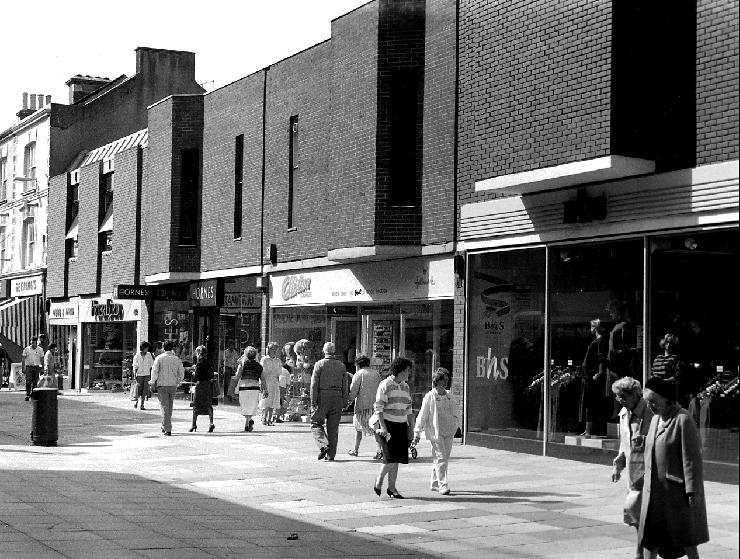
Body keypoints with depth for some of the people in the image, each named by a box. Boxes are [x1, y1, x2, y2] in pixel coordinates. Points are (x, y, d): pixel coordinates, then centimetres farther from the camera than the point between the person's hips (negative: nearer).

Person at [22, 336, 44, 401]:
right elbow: (23, 359, 6)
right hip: (28, 367, -1)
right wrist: (23, 368, 0)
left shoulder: (40, 350, 4)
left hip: (36, 367, 1)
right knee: (28, 382, -11)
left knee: (35, 382, 1)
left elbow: (42, 360, 8)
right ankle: (27, 395, -7)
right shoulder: (27, 349, 3)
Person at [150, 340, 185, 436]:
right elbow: (181, 374, 4)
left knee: (164, 407, -2)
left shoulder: (159, 358, -6)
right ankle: (165, 426, 26)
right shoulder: (177, 359, 3)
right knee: (170, 407, 17)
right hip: (173, 385, 3)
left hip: (162, 385, -3)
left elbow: (154, 371, -11)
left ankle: (167, 429, -8)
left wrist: (153, 382, 4)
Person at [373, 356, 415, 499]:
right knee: (391, 457, -14)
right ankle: (378, 482, 5)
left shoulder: (405, 387, 14)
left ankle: (391, 488, 12)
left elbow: (408, 410, 19)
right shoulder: (385, 385, -8)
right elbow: (378, 407, -12)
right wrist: (383, 426, -20)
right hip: (387, 424, -7)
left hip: (401, 426, 7)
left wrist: (411, 429, 15)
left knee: (396, 459, 5)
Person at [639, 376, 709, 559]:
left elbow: (692, 457, -17)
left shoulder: (683, 420, -15)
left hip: (677, 488, -7)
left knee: (685, 537, 2)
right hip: (655, 489, 7)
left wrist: (693, 491, -19)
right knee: (651, 536, 7)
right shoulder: (656, 419, 10)